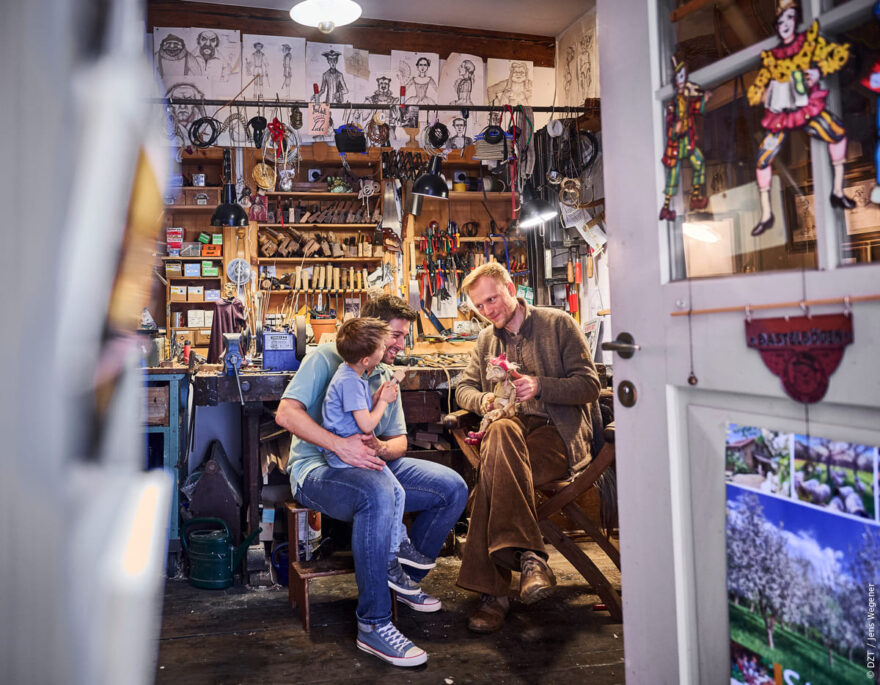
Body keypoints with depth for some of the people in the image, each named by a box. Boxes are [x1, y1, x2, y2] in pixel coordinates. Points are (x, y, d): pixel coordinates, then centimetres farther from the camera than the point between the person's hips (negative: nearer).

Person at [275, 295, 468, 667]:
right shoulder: (327, 357, -6)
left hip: (370, 466, 7)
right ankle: (373, 625, -28)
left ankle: (405, 579, 12)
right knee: (377, 494, -40)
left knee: (453, 487, -6)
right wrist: (340, 445, -31)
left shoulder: (386, 376, 15)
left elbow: (399, 440, 12)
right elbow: (286, 413, -18)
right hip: (317, 469, -7)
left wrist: (380, 449, -14)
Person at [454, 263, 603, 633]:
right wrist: (484, 401, -3)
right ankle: (530, 558, -38)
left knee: (495, 470, -34)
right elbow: (464, 387, 21)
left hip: (561, 433, -4)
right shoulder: (486, 340, 21)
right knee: (501, 430, -36)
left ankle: (492, 590, -34)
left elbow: (589, 385, 0)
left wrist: (540, 386, -17)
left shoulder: (558, 324, 5)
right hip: (511, 429, 4)